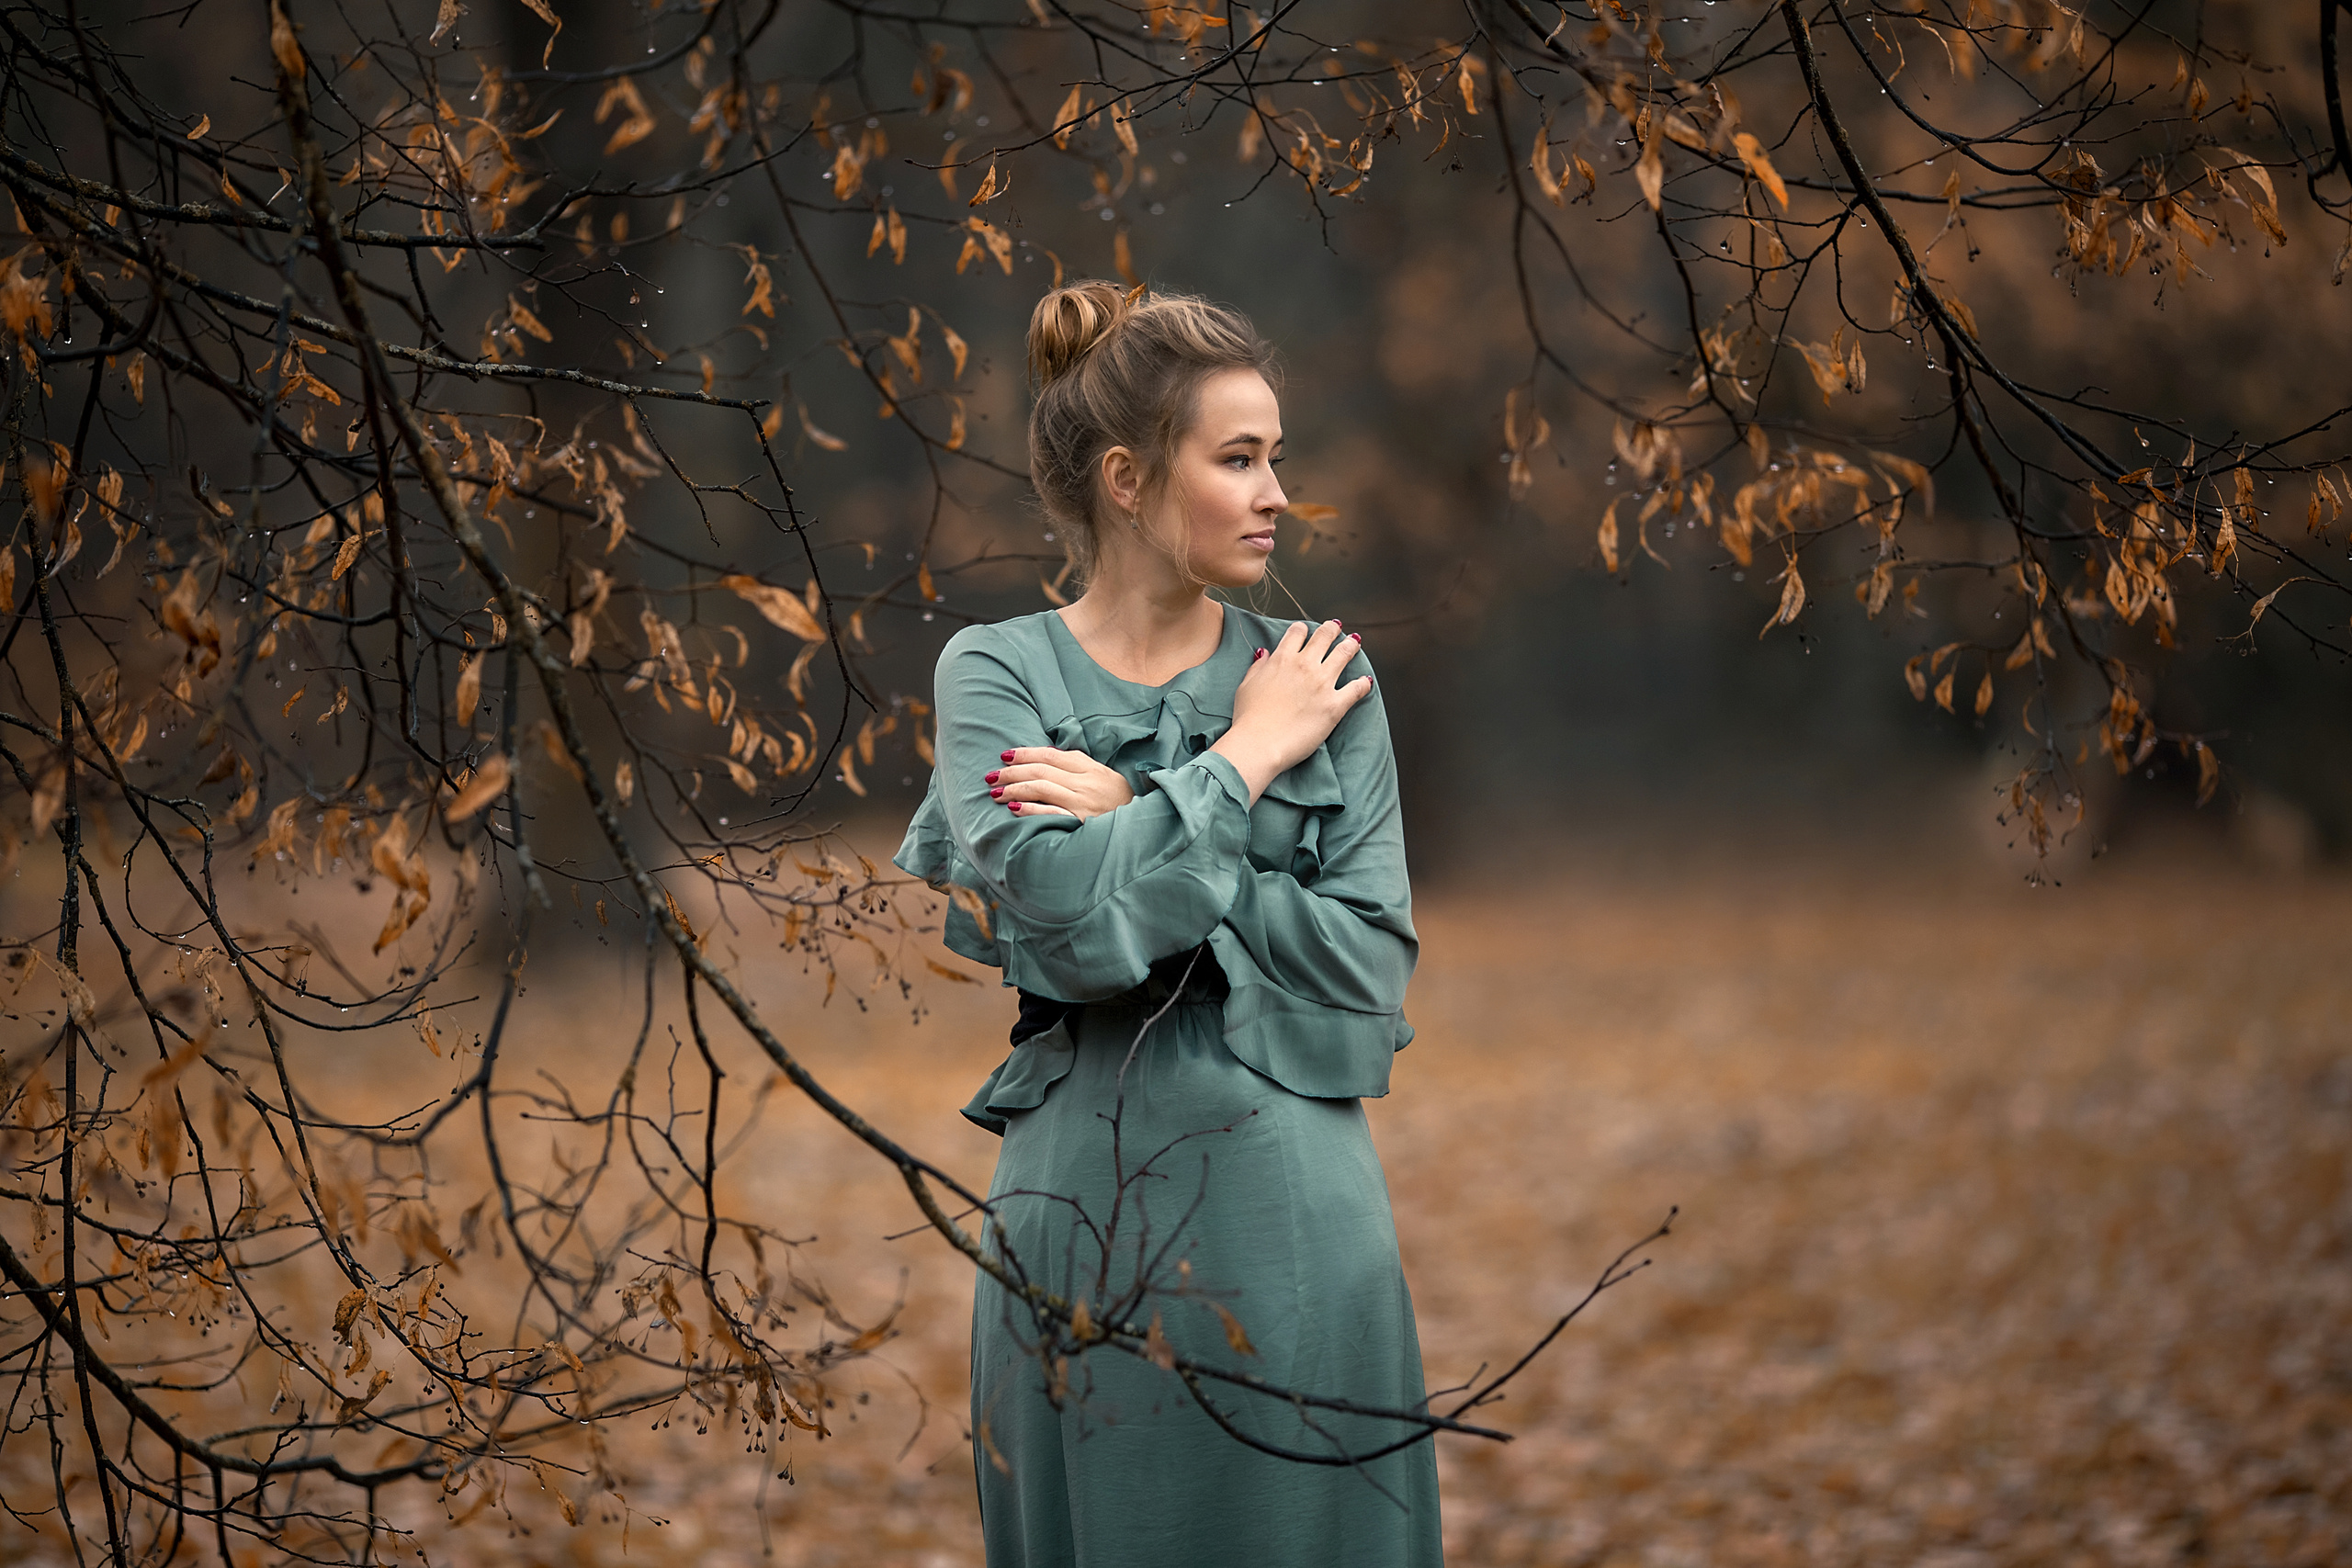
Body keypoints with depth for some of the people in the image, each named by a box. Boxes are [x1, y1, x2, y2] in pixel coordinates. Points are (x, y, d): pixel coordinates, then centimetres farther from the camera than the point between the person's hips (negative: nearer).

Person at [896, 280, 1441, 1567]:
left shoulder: (1319, 679, 4)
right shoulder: (995, 674, 0)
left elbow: (1372, 962, -5)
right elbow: (1071, 916, -16)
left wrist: (1134, 830, -12)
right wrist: (1244, 759, -8)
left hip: (1287, 1211, 1)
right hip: (1083, 1211, -1)